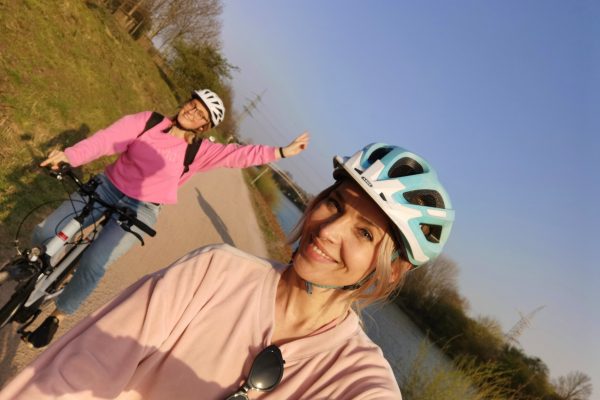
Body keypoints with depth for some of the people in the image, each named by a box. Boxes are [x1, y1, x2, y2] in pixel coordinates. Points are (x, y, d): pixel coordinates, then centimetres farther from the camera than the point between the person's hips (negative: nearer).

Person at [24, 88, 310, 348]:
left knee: (93, 264, -18)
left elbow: (241, 154, -12)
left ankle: (56, 318, 10)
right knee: (45, 235, 0)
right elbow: (108, 139, -16)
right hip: (108, 186, 3)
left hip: (140, 210, -2)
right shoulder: (148, 121, -5)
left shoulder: (199, 151, -6)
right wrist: (70, 156, -32)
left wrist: (281, 152, -17)